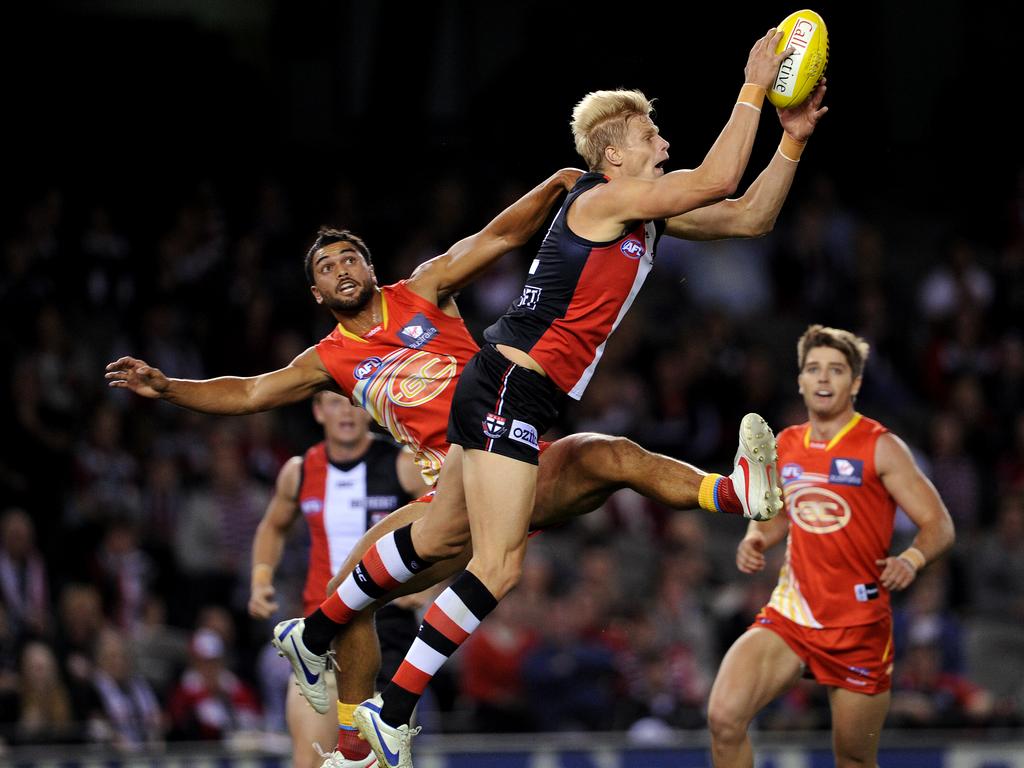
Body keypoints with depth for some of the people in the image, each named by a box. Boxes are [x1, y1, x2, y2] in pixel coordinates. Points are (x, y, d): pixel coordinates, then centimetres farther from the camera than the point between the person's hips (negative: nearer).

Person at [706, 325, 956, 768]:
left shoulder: (880, 448, -7)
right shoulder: (786, 446, 8)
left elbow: (938, 525, -8)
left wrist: (912, 560, -29)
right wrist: (756, 541, 2)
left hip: (859, 626, -3)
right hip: (789, 614, 3)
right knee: (724, 716, -19)